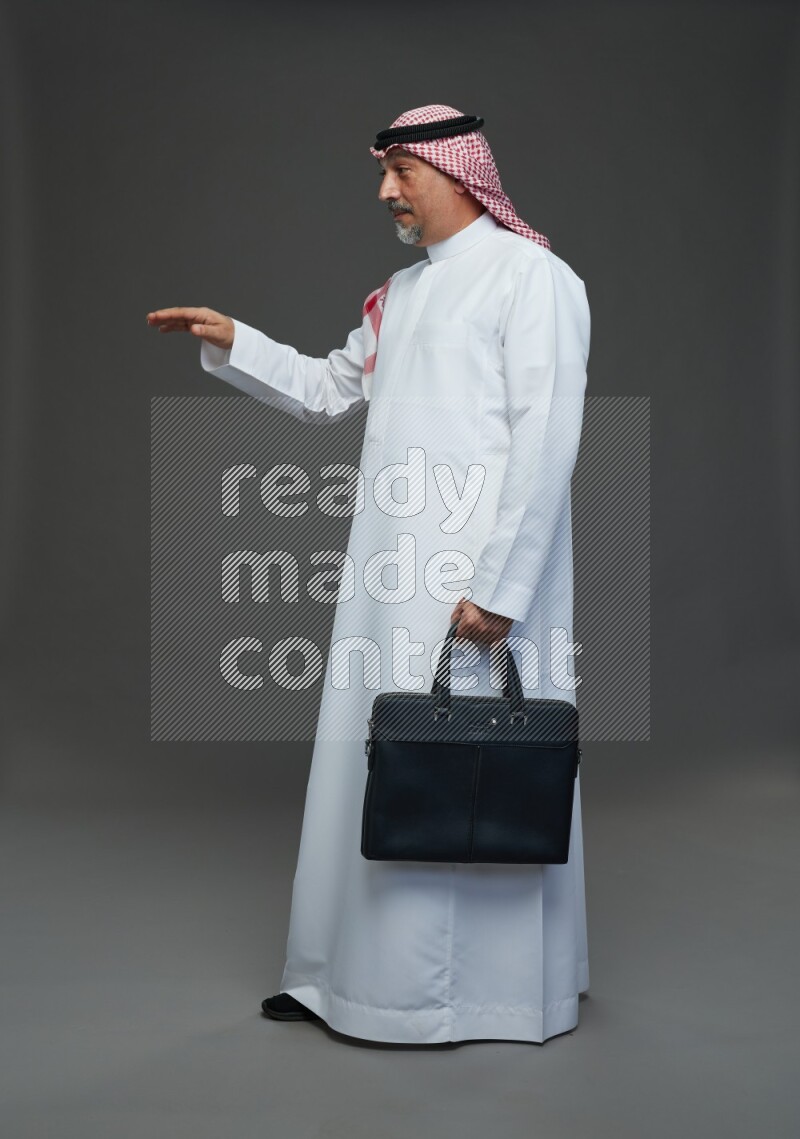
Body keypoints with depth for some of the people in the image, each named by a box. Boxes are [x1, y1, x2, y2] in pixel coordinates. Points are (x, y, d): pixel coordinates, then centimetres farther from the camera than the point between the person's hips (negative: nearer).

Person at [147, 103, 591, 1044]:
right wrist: (232, 344, 17)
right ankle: (349, 975, 25)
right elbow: (328, 389, 29)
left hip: (479, 579, -8)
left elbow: (546, 443, -16)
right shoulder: (401, 293, 17)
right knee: (374, 769, 12)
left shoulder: (531, 277, -8)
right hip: (390, 572, 8)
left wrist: (498, 586, -20)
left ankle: (479, 988, 15)